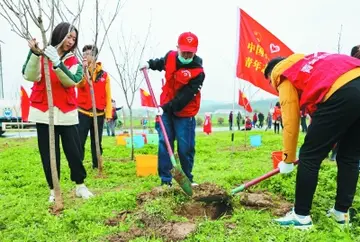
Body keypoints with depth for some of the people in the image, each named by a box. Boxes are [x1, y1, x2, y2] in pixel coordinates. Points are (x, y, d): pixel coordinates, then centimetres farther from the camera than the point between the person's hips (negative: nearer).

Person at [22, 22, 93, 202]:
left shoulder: (73, 60, 7)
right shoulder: (40, 53, 4)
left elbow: (71, 81, -13)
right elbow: (30, 76, -12)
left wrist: (57, 62, -27)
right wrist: (35, 54, -25)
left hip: (67, 112, 1)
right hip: (43, 111, -1)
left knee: (74, 151, 3)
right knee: (48, 154, 5)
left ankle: (80, 186, 19)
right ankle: (53, 190, 18)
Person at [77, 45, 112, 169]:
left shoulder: (104, 74, 6)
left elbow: (108, 95, 4)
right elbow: (79, 84, -19)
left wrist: (108, 113, -1)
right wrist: (84, 69, -25)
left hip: (99, 114, 1)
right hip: (83, 113, -1)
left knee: (97, 142, 10)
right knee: (80, 142, -1)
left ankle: (96, 166, 21)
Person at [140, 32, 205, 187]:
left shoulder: (197, 72, -20)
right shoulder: (170, 57, -3)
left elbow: (185, 97, -26)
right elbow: (161, 63, 26)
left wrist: (166, 108, -32)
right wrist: (150, 64, 10)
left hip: (185, 113, -4)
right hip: (165, 109, 5)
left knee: (185, 147, 0)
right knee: (164, 143, 1)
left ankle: (187, 179, 21)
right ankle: (165, 180, 9)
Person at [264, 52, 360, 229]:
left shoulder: (284, 75, 15)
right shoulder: (307, 62, 36)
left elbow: (290, 122, 10)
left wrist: (288, 160, 18)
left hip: (342, 94, -8)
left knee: (309, 157, 3)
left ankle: (301, 216, 11)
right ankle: (342, 212, 28)